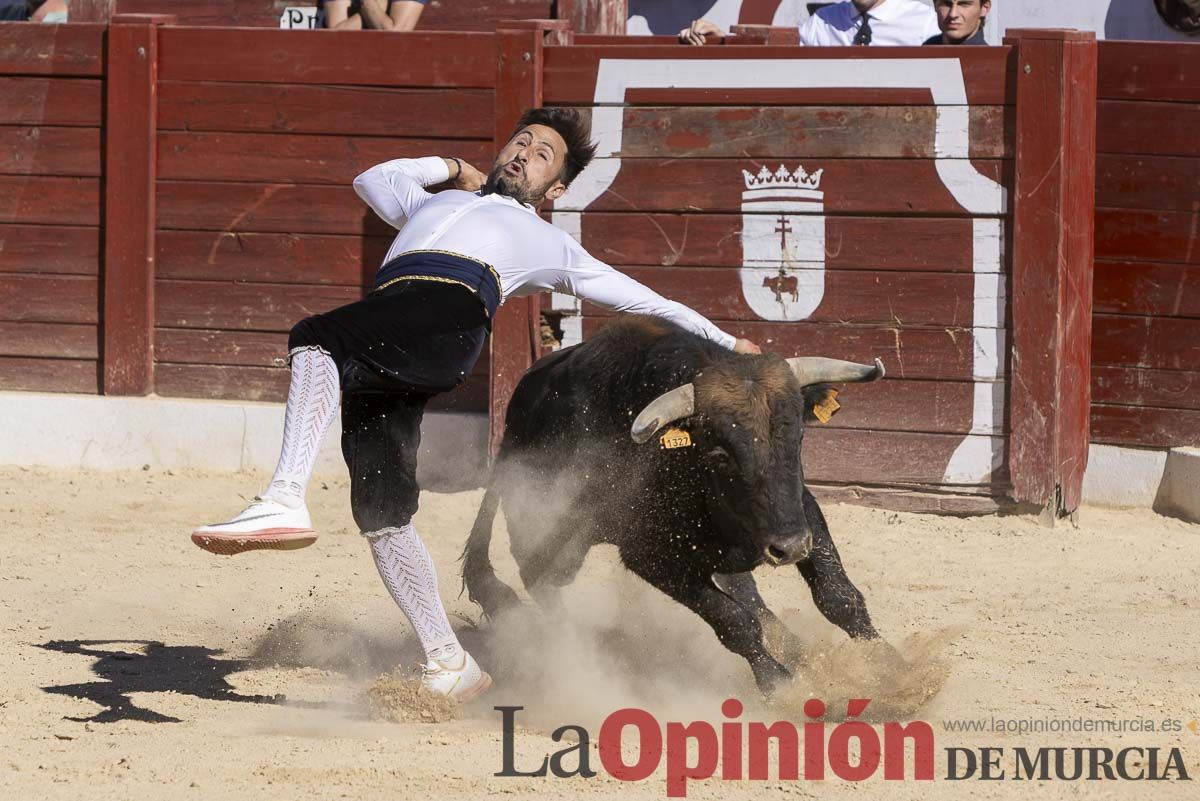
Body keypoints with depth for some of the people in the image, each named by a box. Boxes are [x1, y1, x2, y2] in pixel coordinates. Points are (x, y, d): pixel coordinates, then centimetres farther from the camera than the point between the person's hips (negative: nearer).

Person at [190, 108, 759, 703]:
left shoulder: (547, 243, 35)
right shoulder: (435, 203, 45)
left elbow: (635, 296, 38)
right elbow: (372, 179, 57)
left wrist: (723, 341, 40)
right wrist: (451, 169, 52)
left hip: (451, 312, -4)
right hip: (377, 356, 5)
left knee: (315, 339, -33)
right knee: (381, 511, -9)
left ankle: (285, 501, -48)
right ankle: (449, 665, -5)